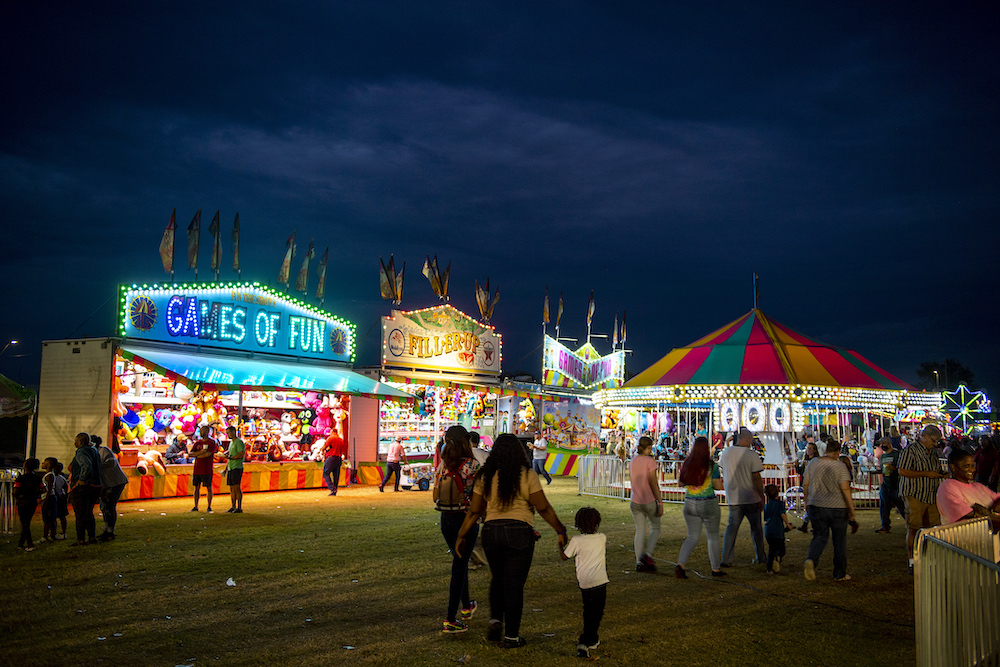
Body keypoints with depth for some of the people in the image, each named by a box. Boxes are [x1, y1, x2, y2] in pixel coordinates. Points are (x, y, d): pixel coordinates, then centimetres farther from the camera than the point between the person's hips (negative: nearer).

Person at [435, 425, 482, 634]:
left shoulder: (442, 466, 0)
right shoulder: (472, 465, -15)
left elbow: (435, 497, 5)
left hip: (446, 519, 5)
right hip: (466, 519, -5)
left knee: (460, 562, 24)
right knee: (459, 566, 2)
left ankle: (466, 606, 41)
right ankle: (450, 620, 3)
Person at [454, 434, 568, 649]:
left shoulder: (485, 476, 3)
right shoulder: (527, 475, -6)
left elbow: (474, 511, 4)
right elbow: (543, 508, -7)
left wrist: (461, 536, 12)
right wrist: (560, 531, 3)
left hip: (491, 532, 3)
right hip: (519, 532, -3)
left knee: (498, 578, 24)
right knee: (514, 584, 5)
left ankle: (495, 620, 11)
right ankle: (511, 636, 11)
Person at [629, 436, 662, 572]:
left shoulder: (632, 462, 5)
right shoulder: (650, 461, -14)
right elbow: (653, 483, -17)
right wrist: (660, 502, -13)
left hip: (635, 502, 5)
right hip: (649, 501, -5)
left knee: (640, 531, 11)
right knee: (655, 528, 14)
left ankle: (639, 562, 7)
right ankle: (647, 555, -2)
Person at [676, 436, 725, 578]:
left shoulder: (687, 463, -1)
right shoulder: (712, 465, -12)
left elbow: (680, 482, 8)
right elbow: (718, 486, -9)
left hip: (690, 504, 4)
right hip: (709, 504, -3)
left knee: (692, 537, 11)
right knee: (713, 537, 14)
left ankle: (680, 564, -9)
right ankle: (716, 569, 24)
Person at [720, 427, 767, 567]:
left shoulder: (725, 454, 0)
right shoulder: (752, 455, -14)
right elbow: (756, 478, -14)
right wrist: (762, 497, -6)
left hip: (733, 498, 3)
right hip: (751, 498, -3)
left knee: (732, 527, 7)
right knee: (756, 528, 13)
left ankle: (727, 559, 2)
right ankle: (761, 557, 25)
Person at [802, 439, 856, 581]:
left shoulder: (813, 464, 2)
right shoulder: (840, 466, -9)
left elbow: (805, 485, 5)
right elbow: (845, 489, -16)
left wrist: (807, 502, 19)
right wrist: (851, 510, -11)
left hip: (816, 506, 3)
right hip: (838, 508, -3)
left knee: (819, 536, 11)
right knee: (839, 540, 11)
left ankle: (811, 559, -16)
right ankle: (839, 574, 18)